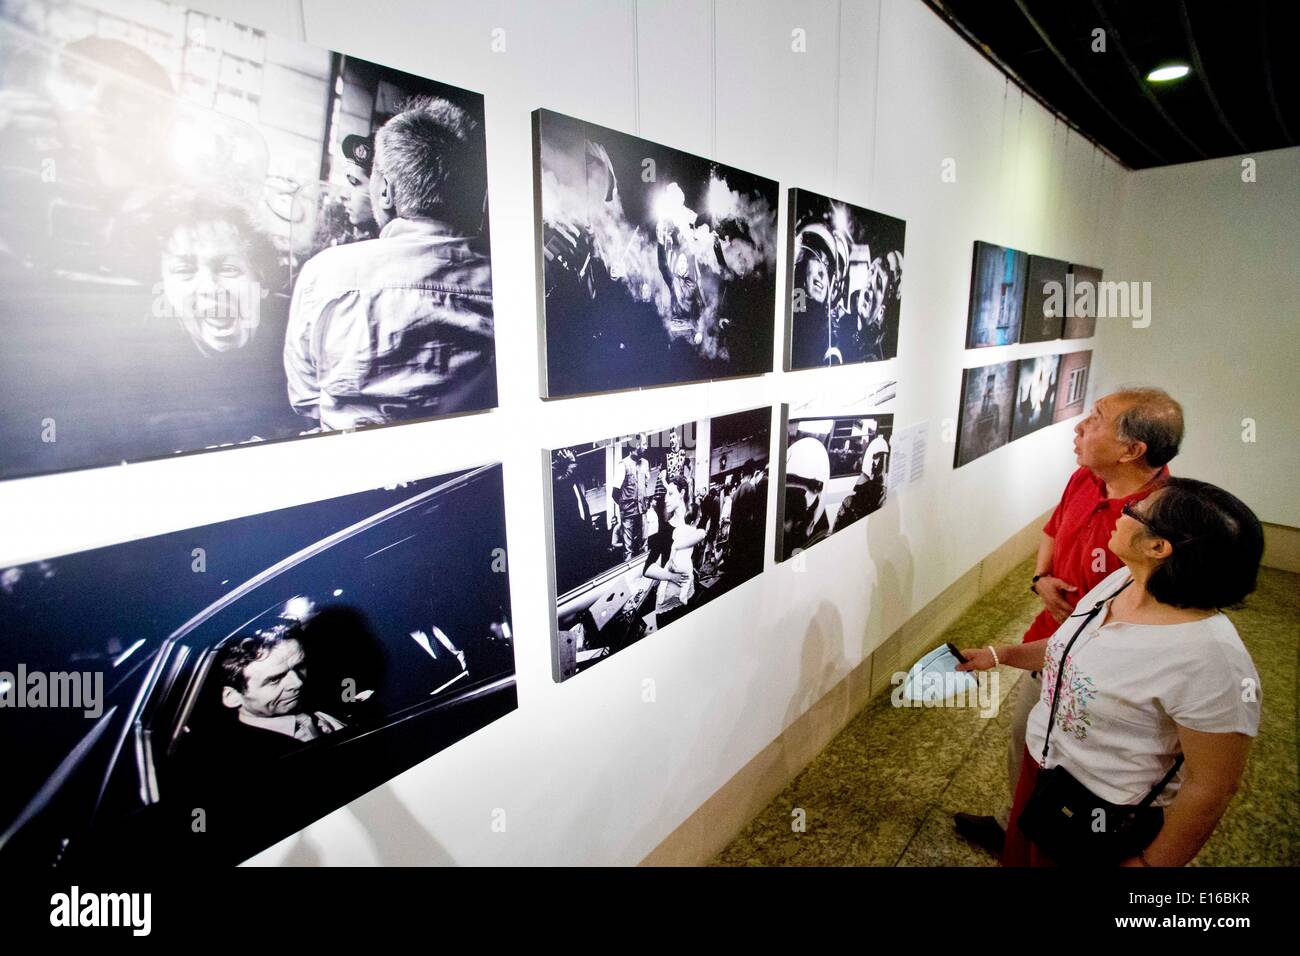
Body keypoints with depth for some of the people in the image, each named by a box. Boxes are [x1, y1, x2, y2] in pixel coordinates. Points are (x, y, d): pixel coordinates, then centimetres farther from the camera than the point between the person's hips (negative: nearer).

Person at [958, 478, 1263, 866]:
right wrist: (999, 656, 7)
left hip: (1103, 817, -6)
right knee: (1020, 854, 27)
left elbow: (1211, 789, -23)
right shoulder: (1121, 580, -10)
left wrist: (1150, 862, -13)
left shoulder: (1208, 660, -33)